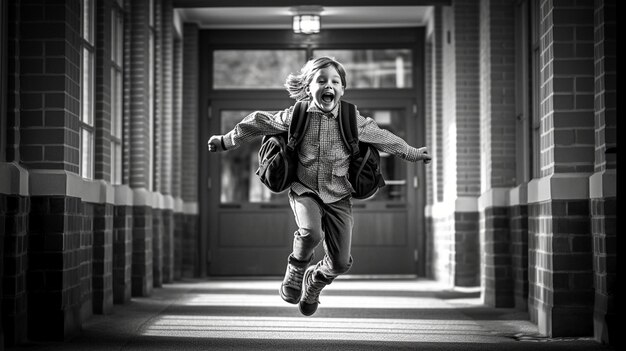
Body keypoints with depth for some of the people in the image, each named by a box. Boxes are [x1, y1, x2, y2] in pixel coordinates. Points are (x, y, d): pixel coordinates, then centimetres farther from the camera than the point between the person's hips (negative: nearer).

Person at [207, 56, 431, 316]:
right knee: (311, 233, -32)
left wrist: (412, 154, 20)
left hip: (338, 196, 2)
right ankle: (296, 269, 1)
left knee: (341, 262, -1)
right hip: (305, 190, -2)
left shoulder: (352, 120, -5)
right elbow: (258, 123, 5)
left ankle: (315, 281, 35)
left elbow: (384, 139, 10)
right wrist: (225, 141, 10)